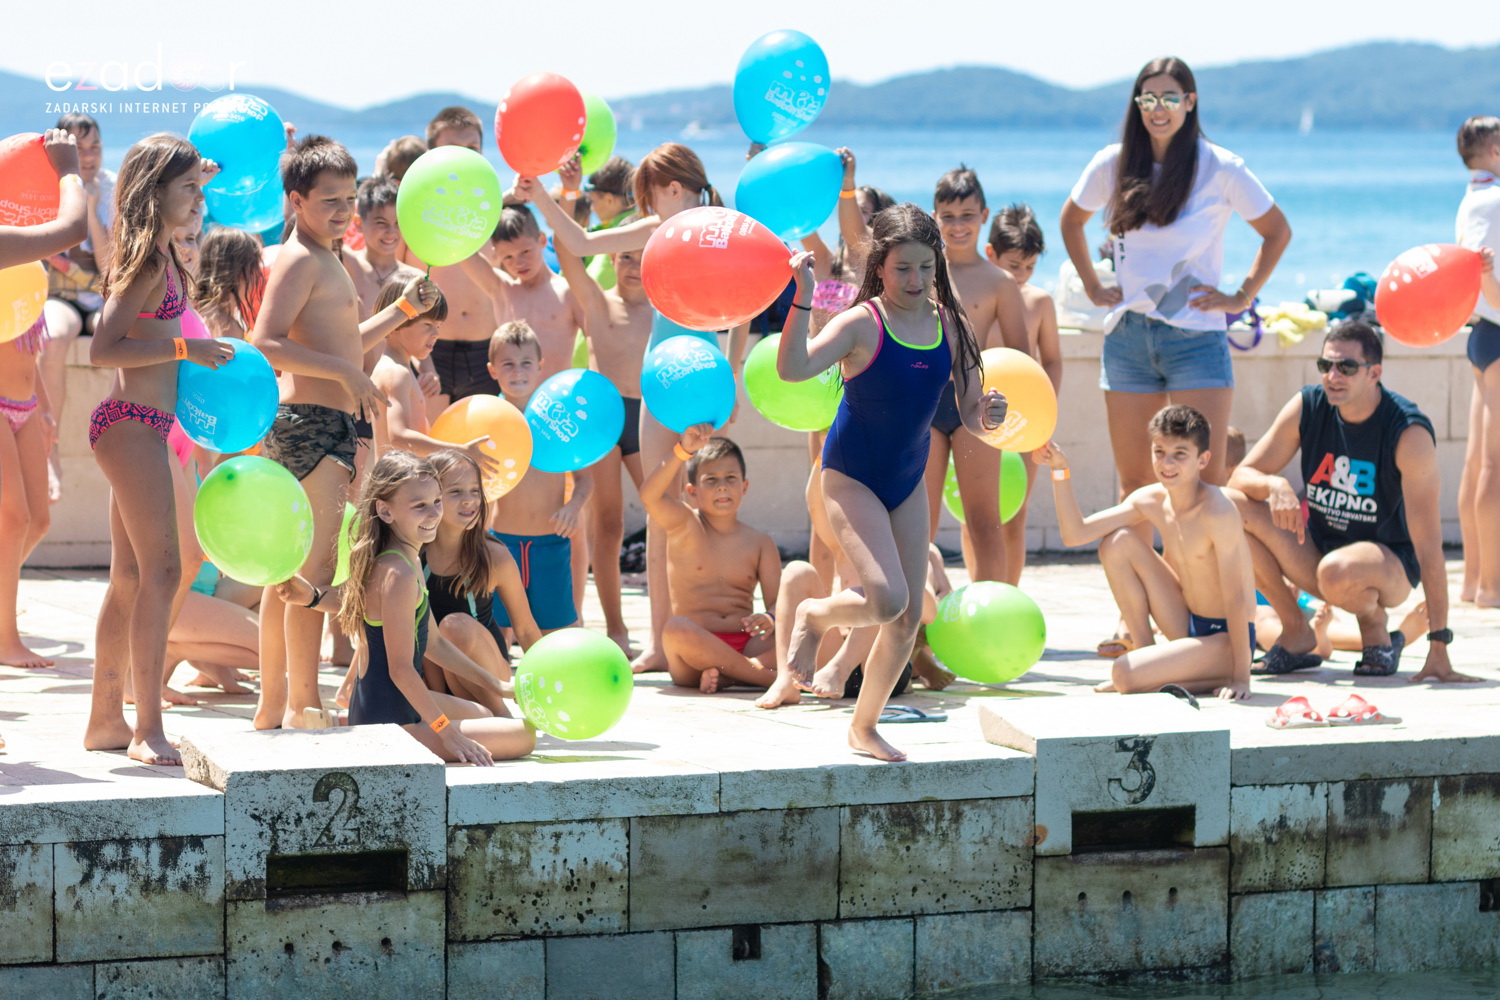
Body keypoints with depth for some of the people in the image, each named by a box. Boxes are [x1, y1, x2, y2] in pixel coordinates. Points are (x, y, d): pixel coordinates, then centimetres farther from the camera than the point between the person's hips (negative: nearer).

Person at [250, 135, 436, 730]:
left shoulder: (326, 261, 21)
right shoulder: (300, 259, -11)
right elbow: (266, 344, -22)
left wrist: (402, 311, 22)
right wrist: (346, 372, -24)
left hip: (327, 427, 11)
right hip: (311, 421, -11)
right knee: (315, 569, -13)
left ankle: (273, 704, 19)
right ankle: (302, 704, -14)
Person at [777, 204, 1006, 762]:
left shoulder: (949, 327, -1)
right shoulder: (863, 324, -17)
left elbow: (970, 416, 4)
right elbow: (793, 369, -33)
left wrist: (986, 416, -19)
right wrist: (803, 298, -42)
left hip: (908, 481, 6)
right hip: (852, 478, -6)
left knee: (909, 617, 6)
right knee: (887, 599, -23)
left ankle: (864, 726, 26)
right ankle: (813, 616, 10)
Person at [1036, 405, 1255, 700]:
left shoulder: (1217, 512, -24)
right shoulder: (1151, 501, -1)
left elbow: (1236, 598, -24)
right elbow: (1075, 534, 0)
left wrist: (1240, 678, -25)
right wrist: (1060, 471, -10)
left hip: (1226, 638, -8)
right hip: (1188, 628, 8)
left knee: (1125, 675, -26)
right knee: (1117, 543, 1)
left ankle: (1221, 680, -4)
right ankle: (1145, 650, 8)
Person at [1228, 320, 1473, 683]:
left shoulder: (1409, 433, -23)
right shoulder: (1307, 407, -8)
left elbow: (1428, 543, -25)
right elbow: (1240, 477, -5)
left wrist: (1438, 653, -29)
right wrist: (1274, 485, -32)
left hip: (1389, 562, -5)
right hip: (1316, 549, 5)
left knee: (1336, 571, -40)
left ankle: (1375, 625, -3)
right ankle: (1296, 633, -3)